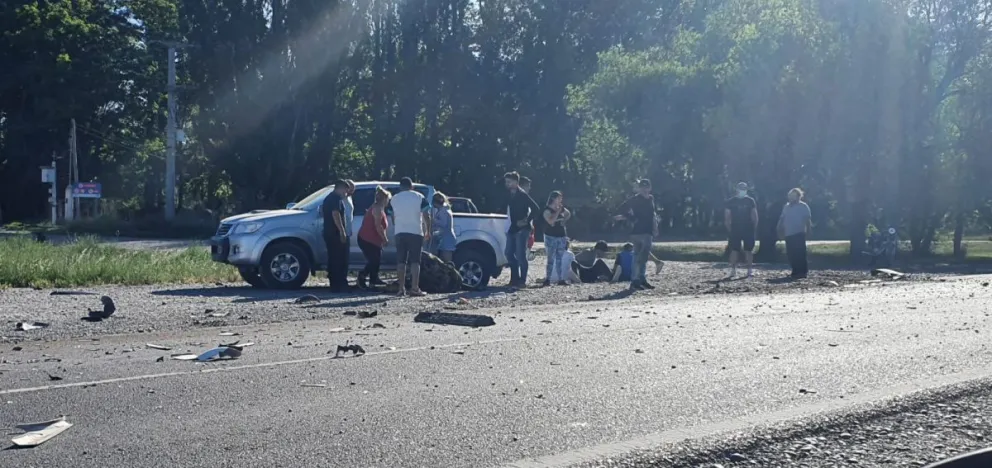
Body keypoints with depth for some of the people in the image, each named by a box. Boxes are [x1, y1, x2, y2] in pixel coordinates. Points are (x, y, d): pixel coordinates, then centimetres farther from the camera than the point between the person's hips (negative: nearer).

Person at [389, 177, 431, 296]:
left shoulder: (394, 199, 11)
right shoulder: (419, 197, 3)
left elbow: (393, 218, 13)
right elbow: (426, 216, -1)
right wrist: (428, 231, 9)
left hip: (399, 232, 2)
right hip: (416, 232, -2)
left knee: (400, 261, 4)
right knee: (415, 261, -2)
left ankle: (401, 289, -1)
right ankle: (415, 288, -10)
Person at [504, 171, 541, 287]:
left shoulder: (522, 195, -10)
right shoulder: (510, 195, 13)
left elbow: (536, 209, -15)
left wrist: (527, 221, -13)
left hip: (521, 229, -8)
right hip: (512, 229, 8)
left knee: (520, 255, -8)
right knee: (509, 253, 8)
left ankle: (522, 280, -2)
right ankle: (515, 278, 17)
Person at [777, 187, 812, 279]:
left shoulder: (803, 206, -2)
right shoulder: (786, 206, 15)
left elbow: (808, 219, -7)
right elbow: (782, 219, 16)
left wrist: (808, 230, -15)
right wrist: (780, 230, 10)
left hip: (799, 234, -6)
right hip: (788, 234, 6)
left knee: (800, 253, -9)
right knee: (790, 254, 6)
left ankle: (802, 272, -6)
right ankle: (796, 271, 15)